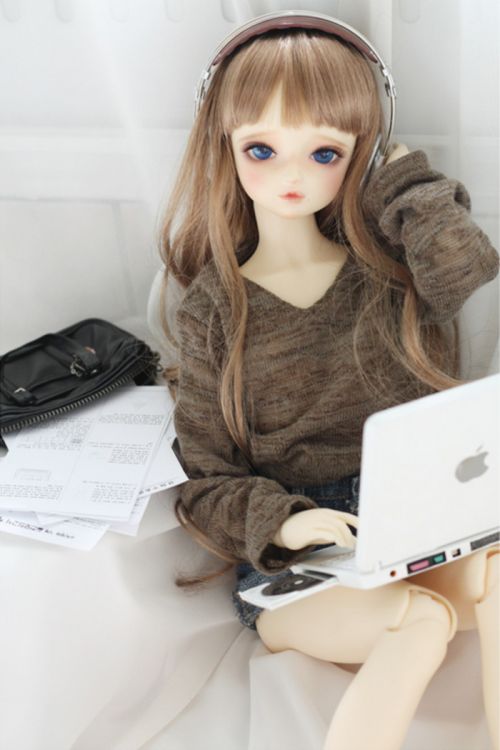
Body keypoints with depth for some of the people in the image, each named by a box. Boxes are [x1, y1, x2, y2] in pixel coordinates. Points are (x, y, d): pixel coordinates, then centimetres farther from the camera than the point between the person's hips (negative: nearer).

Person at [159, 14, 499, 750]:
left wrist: (405, 183, -4)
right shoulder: (213, 309, 4)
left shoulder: (388, 262, 8)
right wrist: (279, 523, -20)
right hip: (291, 563, -2)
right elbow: (204, 481, 1)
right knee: (423, 619, -31)